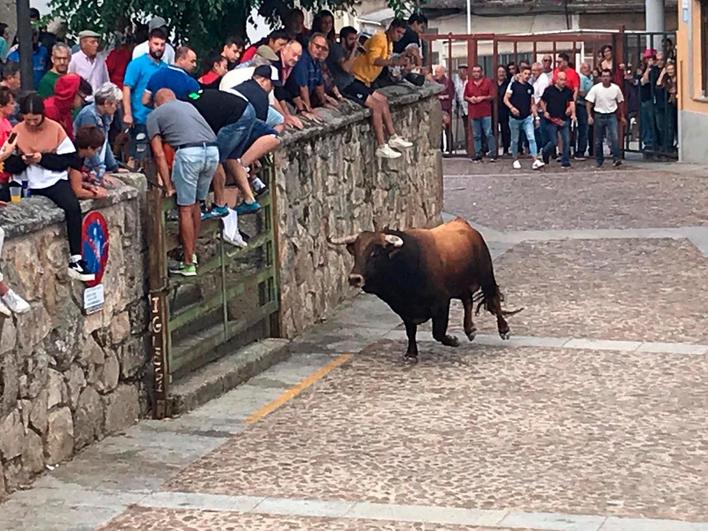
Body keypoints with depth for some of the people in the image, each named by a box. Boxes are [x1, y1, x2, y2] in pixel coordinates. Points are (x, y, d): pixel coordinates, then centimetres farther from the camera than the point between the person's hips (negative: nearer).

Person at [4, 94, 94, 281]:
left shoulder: (55, 128, -1)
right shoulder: (17, 131, 3)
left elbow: (70, 160, -3)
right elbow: (9, 165, 5)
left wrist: (43, 158, -15)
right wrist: (22, 161, -17)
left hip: (54, 180, -1)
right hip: (26, 183, 1)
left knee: (73, 207, -28)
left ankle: (75, 260, -25)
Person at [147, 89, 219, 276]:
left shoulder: (154, 115, 16)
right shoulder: (188, 105, 32)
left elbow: (159, 154, 9)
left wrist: (168, 186, 11)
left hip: (189, 152, -5)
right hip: (212, 150, 5)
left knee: (185, 209, 5)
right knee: (195, 204, 22)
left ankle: (188, 264, 7)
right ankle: (192, 253, 32)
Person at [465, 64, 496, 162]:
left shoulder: (487, 82, 3)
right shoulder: (469, 83, 13)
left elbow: (493, 95, -1)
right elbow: (465, 96, 16)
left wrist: (483, 98, -13)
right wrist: (469, 99, -6)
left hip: (486, 113, -3)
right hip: (473, 113, 3)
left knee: (489, 134, -6)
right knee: (476, 136, 5)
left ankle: (493, 154, -1)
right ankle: (478, 155, 10)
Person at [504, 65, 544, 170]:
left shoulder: (530, 87, 10)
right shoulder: (513, 85, -3)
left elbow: (532, 104, 17)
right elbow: (506, 99, -6)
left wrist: (536, 116, 10)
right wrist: (511, 107, -24)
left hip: (527, 118, 2)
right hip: (515, 117, -2)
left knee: (531, 138, -11)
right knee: (515, 140, 8)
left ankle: (536, 161, -18)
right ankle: (515, 161, 24)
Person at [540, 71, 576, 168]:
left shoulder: (568, 91, 5)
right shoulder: (549, 90, -4)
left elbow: (572, 102, 1)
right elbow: (542, 102, 6)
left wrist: (573, 113, -16)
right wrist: (545, 112, -5)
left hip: (564, 120, 3)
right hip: (552, 120, -3)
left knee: (567, 141, -2)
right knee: (554, 142, -2)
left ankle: (565, 161, 9)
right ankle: (545, 152, 29)